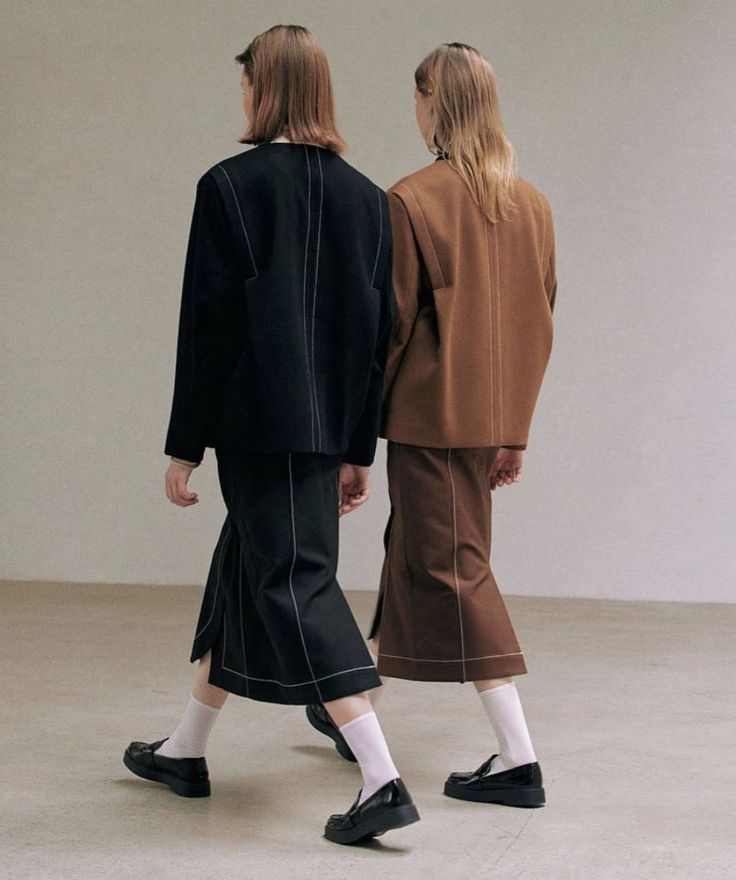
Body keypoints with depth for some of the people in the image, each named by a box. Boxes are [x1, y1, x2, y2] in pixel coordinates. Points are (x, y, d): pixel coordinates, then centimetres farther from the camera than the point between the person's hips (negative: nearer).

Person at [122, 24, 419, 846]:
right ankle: (185, 753, 33)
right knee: (244, 570, 18)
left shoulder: (230, 185, -10)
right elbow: (377, 328, 9)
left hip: (256, 424, -7)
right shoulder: (364, 196, 7)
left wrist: (183, 446, -5)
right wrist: (358, 450, 15)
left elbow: (207, 322, -11)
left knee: (294, 581, -5)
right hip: (327, 426, 7)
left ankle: (382, 780, -13)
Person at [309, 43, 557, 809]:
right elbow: (538, 320, 11)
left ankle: (517, 758, -6)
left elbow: (391, 321, -11)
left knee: (452, 568, -3)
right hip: (494, 418, 7)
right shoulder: (531, 202, 7)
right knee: (418, 550, 18)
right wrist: (515, 429, 17)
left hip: (432, 415, -7)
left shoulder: (411, 201, -13)